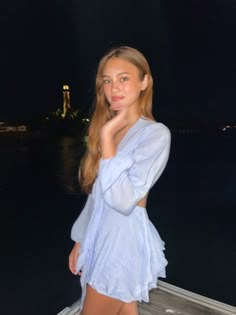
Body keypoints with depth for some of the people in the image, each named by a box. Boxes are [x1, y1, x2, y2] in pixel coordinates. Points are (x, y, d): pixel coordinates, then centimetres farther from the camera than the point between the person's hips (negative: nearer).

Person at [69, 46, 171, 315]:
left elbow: (123, 199, -26)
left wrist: (107, 137, -24)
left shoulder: (155, 133, -15)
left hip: (124, 242, -6)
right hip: (100, 238, 6)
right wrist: (81, 240, 12)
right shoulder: (108, 129, 5)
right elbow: (96, 194, 8)